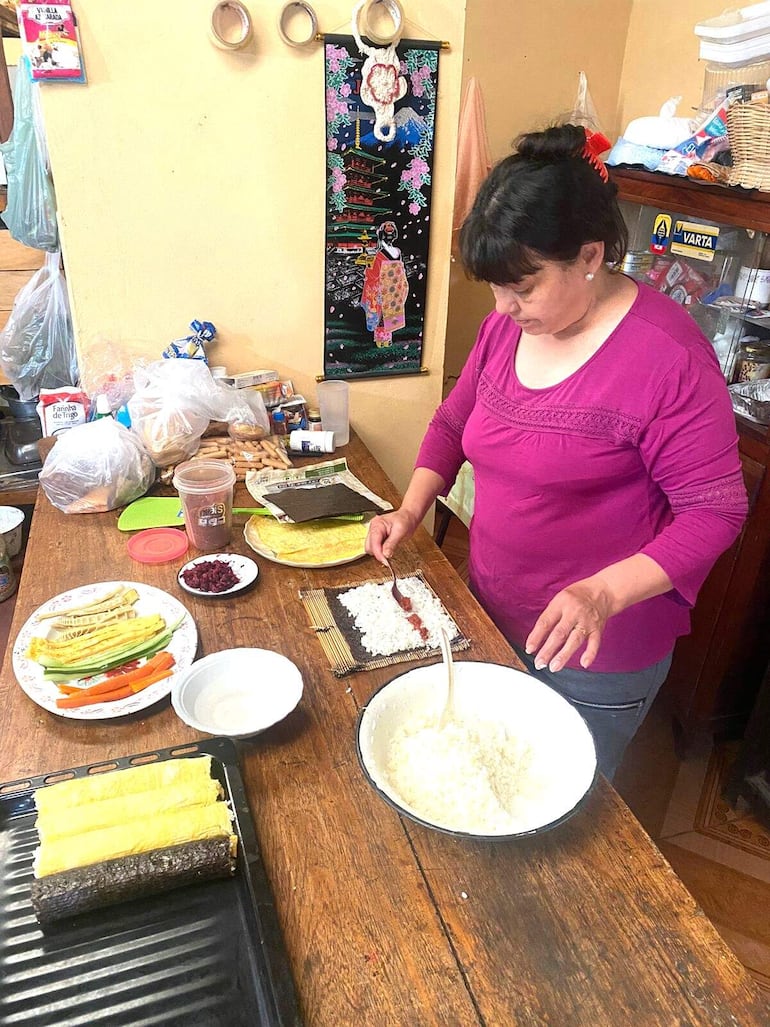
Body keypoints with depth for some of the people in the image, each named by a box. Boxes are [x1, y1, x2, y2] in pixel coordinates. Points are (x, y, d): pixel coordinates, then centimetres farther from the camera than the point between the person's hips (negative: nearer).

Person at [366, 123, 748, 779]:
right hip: (492, 618, 6)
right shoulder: (506, 326, -2)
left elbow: (715, 510, -19)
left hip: (597, 656, -6)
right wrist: (412, 509, -4)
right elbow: (454, 421, 11)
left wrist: (604, 594, -31)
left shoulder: (666, 354, -23)